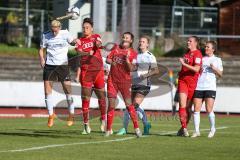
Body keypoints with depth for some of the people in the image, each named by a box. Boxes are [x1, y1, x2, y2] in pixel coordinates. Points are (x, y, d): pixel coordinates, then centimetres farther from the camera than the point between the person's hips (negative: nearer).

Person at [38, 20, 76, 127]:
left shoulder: (65, 34, 0)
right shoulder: (46, 36, 1)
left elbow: (72, 42, 13)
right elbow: (42, 49, 8)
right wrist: (42, 59, -9)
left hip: (63, 65, -1)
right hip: (49, 65, 1)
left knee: (68, 90, -4)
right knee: (47, 90, -4)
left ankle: (71, 114, 10)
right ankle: (51, 114, 10)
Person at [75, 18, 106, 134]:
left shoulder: (96, 37, 10)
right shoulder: (80, 41, 9)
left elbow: (99, 44, -12)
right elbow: (79, 52, -9)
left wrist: (98, 44, -37)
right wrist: (88, 53, -31)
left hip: (98, 70, 0)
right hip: (85, 71, 0)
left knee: (101, 96, 3)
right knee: (85, 98, -5)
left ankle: (103, 120, 21)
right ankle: (86, 124, -3)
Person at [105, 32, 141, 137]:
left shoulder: (133, 53, 0)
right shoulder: (116, 48, 11)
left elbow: (131, 69, -8)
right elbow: (108, 59, 8)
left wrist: (127, 60, -24)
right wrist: (111, 62, -13)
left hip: (124, 80, -3)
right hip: (112, 79, 3)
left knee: (129, 104, -12)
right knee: (111, 105, 1)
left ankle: (136, 128, -7)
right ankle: (108, 130, 9)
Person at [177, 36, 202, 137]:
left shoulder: (197, 54, -7)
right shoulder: (187, 53, 16)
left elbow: (196, 69, -18)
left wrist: (184, 64, -19)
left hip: (192, 81, -5)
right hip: (183, 80, 5)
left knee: (188, 107, 5)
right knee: (182, 105, -9)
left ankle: (184, 127, 16)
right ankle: (184, 128, -12)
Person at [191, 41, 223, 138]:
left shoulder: (217, 60, 10)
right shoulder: (201, 59, 19)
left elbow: (220, 74, 5)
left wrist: (214, 68, -13)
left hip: (210, 87, -3)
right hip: (198, 87, 3)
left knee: (209, 110, -10)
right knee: (196, 109, -5)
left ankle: (212, 128, 11)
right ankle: (196, 131, -1)